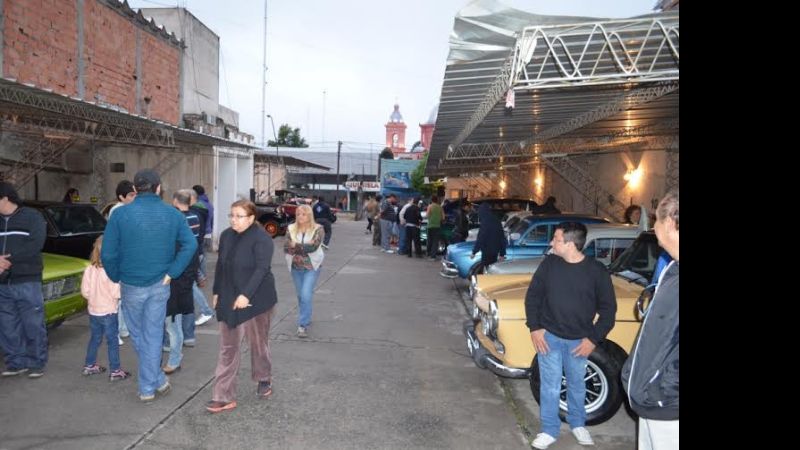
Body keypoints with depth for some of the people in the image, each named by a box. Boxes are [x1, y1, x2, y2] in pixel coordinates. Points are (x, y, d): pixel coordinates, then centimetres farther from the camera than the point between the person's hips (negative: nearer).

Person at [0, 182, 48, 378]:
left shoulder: (32, 217, 0)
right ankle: (16, 362, 19)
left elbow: (35, 245, -12)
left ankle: (36, 363, 8)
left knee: (33, 325, -1)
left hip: (27, 281, -5)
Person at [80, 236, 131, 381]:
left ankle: (89, 365, 33)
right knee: (112, 341, 4)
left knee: (95, 338, 21)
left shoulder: (89, 269, -5)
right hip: (109, 312, -6)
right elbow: (116, 293, -21)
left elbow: (84, 291, -1)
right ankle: (115, 371, 9)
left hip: (93, 311, 6)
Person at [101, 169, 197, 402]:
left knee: (137, 335, 18)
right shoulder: (172, 214, -4)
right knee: (153, 335, 11)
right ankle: (148, 386, 18)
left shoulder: (120, 214, -9)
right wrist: (172, 272, -7)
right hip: (160, 285, 1)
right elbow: (190, 245, -11)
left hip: (132, 285, -1)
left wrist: (117, 278, 5)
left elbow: (108, 254, -11)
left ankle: (156, 379, 26)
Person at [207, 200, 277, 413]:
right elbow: (221, 266, 14)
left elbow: (262, 269, -22)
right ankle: (224, 397, 8)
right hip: (229, 300, 6)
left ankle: (264, 380, 36)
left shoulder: (261, 239, -15)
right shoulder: (226, 236, 7)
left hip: (256, 300, -6)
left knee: (258, 343, 12)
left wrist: (246, 295, -28)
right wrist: (217, 292, 14)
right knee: (228, 348, 4)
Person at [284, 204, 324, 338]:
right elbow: (286, 248, -8)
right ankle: (306, 318, 34)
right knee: (301, 296, 14)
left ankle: (303, 325, -6)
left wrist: (296, 245, -18)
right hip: (296, 267, 4)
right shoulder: (292, 229, 2)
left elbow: (314, 246, -20)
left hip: (311, 267, -4)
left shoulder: (318, 229, -7)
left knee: (306, 295, -13)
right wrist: (305, 248, -22)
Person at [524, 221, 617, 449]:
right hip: (548, 336, 0)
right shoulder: (549, 263, -8)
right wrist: (534, 328, -6)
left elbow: (608, 308, -5)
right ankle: (549, 430, 23)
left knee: (576, 384, 18)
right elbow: (533, 295, 1)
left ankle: (578, 424, 40)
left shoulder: (597, 270, -12)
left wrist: (594, 339, -9)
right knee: (550, 386, 7)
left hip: (579, 340, 0)